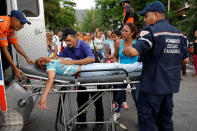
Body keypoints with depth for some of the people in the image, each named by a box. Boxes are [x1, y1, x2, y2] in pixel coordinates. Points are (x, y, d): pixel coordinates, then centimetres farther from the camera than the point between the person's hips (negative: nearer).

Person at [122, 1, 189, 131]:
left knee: (147, 120, 4)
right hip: (170, 84, 8)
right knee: (166, 118, 21)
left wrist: (124, 50, -6)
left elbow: (134, 52, -26)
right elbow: (185, 59, 12)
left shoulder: (151, 30, -14)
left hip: (153, 85, -7)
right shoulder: (179, 33, 8)